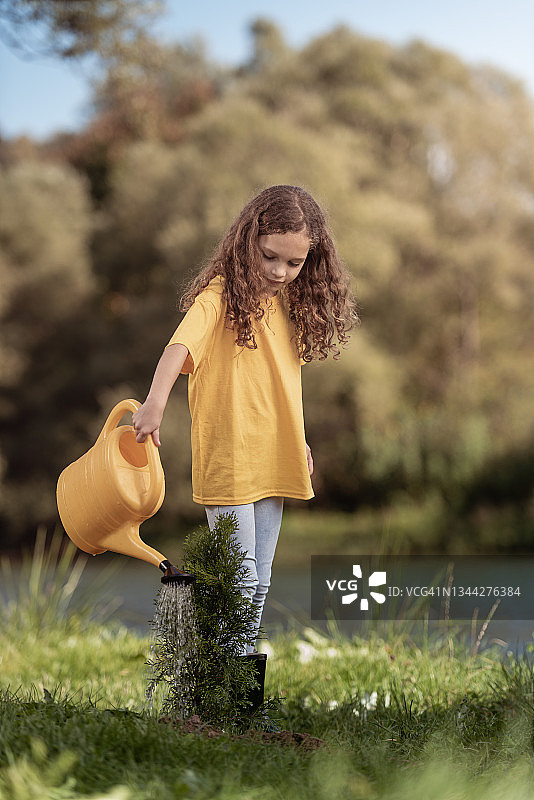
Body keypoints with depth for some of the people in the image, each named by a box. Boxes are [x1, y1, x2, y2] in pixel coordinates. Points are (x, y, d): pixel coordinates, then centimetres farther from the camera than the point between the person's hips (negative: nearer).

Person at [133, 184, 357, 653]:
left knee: (259, 583, 13)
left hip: (273, 460, 7)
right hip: (227, 458, -7)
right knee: (238, 579, -6)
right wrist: (157, 398, -48)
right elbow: (183, 343, -31)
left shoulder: (288, 303, 11)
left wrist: (297, 441, 20)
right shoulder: (221, 295, -12)